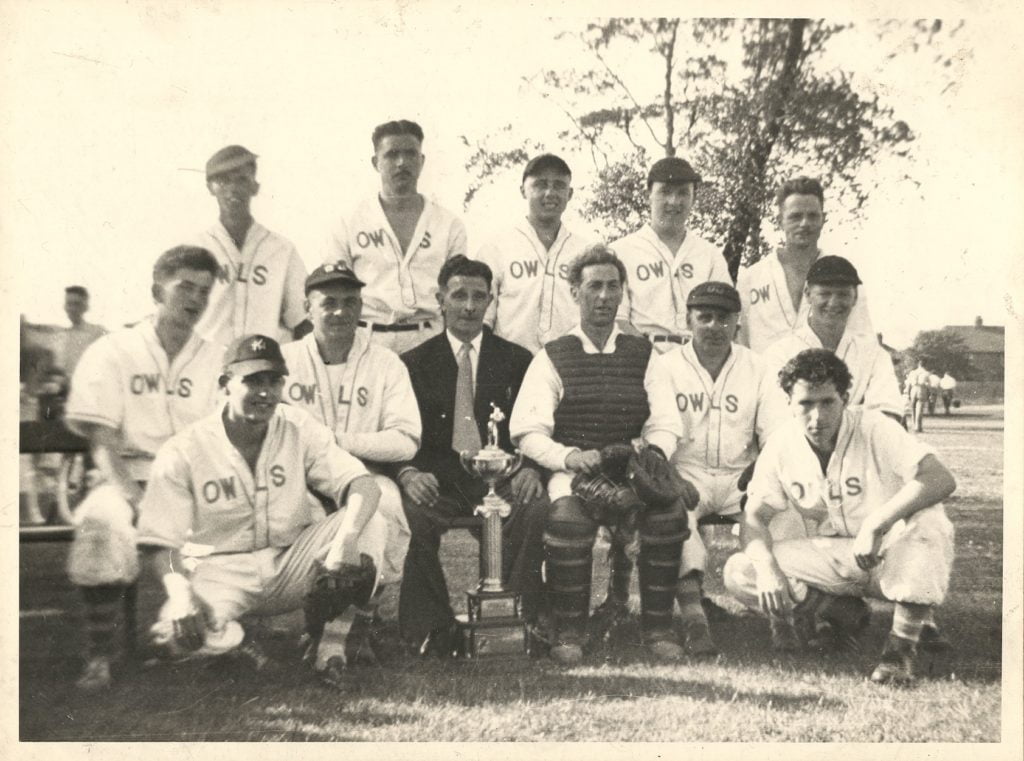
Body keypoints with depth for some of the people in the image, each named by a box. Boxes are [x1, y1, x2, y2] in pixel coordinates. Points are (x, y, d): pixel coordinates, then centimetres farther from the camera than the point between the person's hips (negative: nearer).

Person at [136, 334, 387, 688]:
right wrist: (178, 592, -33)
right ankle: (235, 639, 5)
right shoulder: (182, 452, -9)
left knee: (370, 524, -24)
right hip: (223, 572, -1)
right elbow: (157, 543, -11)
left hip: (293, 563, 2)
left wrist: (346, 540, -37)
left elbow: (363, 485, -16)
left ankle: (326, 636, -6)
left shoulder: (300, 428, -5)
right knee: (178, 631, -34)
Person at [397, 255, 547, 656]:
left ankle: (527, 624, -17)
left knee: (538, 511, -31)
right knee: (411, 515, -32)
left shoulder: (516, 360, 14)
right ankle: (430, 631, -17)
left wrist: (530, 467, -13)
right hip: (437, 480, 0)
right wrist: (408, 473, -17)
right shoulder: (414, 363, 12)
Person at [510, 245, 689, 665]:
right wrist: (569, 457, -17)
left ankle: (658, 628, -15)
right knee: (567, 516, -35)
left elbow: (665, 425, 12)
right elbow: (529, 433, 1)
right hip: (573, 471, -2)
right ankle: (568, 633, -19)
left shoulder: (643, 354, 17)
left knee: (670, 510, -30)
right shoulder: (552, 358, 10)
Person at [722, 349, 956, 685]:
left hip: (890, 551, -3)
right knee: (738, 574, -16)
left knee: (926, 521, -37)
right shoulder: (781, 445, -6)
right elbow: (756, 516, -3)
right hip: (834, 561, 3)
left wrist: (874, 525, -39)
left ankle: (903, 644, -22)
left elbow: (941, 480, -32)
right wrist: (767, 567, -23)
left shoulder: (874, 429, -18)